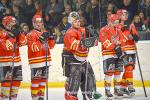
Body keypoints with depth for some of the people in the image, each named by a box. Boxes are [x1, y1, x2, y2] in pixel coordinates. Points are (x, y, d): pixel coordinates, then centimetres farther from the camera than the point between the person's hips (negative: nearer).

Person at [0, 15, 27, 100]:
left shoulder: (15, 33, 14)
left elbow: (23, 42, 1)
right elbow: (7, 46, -23)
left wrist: (19, 33, -9)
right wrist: (12, 36, -21)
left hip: (16, 61, 8)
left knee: (17, 80, 11)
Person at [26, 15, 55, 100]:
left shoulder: (45, 33, 13)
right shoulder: (31, 34, -9)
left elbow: (51, 46, 16)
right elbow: (33, 48, -20)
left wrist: (51, 38, -4)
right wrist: (40, 39, -28)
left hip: (45, 60, 7)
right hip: (36, 60, -7)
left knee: (43, 78, 13)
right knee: (36, 79, -8)